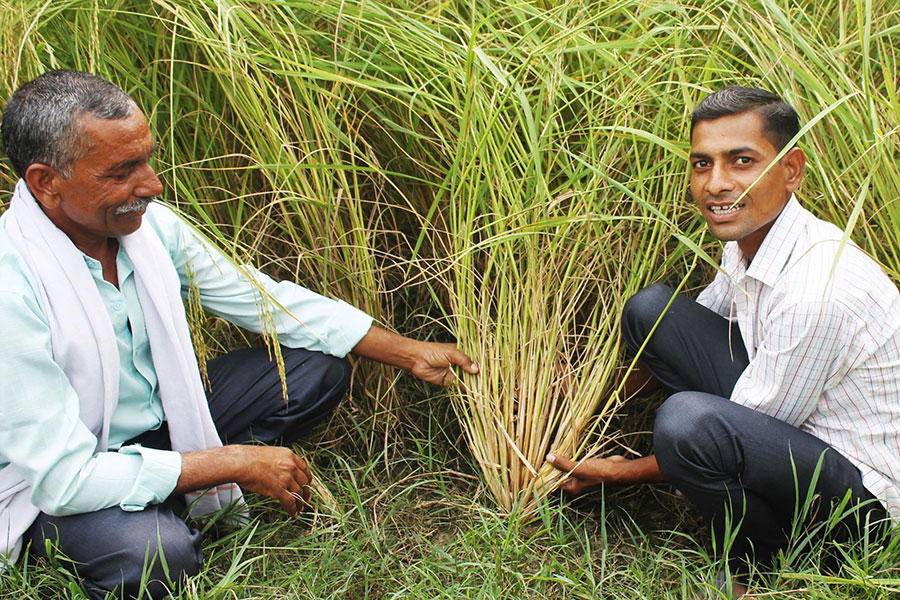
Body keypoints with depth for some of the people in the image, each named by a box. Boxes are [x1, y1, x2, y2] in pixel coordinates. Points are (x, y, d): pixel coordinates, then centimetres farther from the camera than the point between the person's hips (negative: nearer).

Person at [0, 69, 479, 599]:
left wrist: (409, 352, -3)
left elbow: (271, 300, -1)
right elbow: (63, 478, -31)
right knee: (159, 555, -36)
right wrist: (236, 462, -26)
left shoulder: (151, 225, -12)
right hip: (52, 483, -6)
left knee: (319, 370, -3)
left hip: (158, 417, 7)